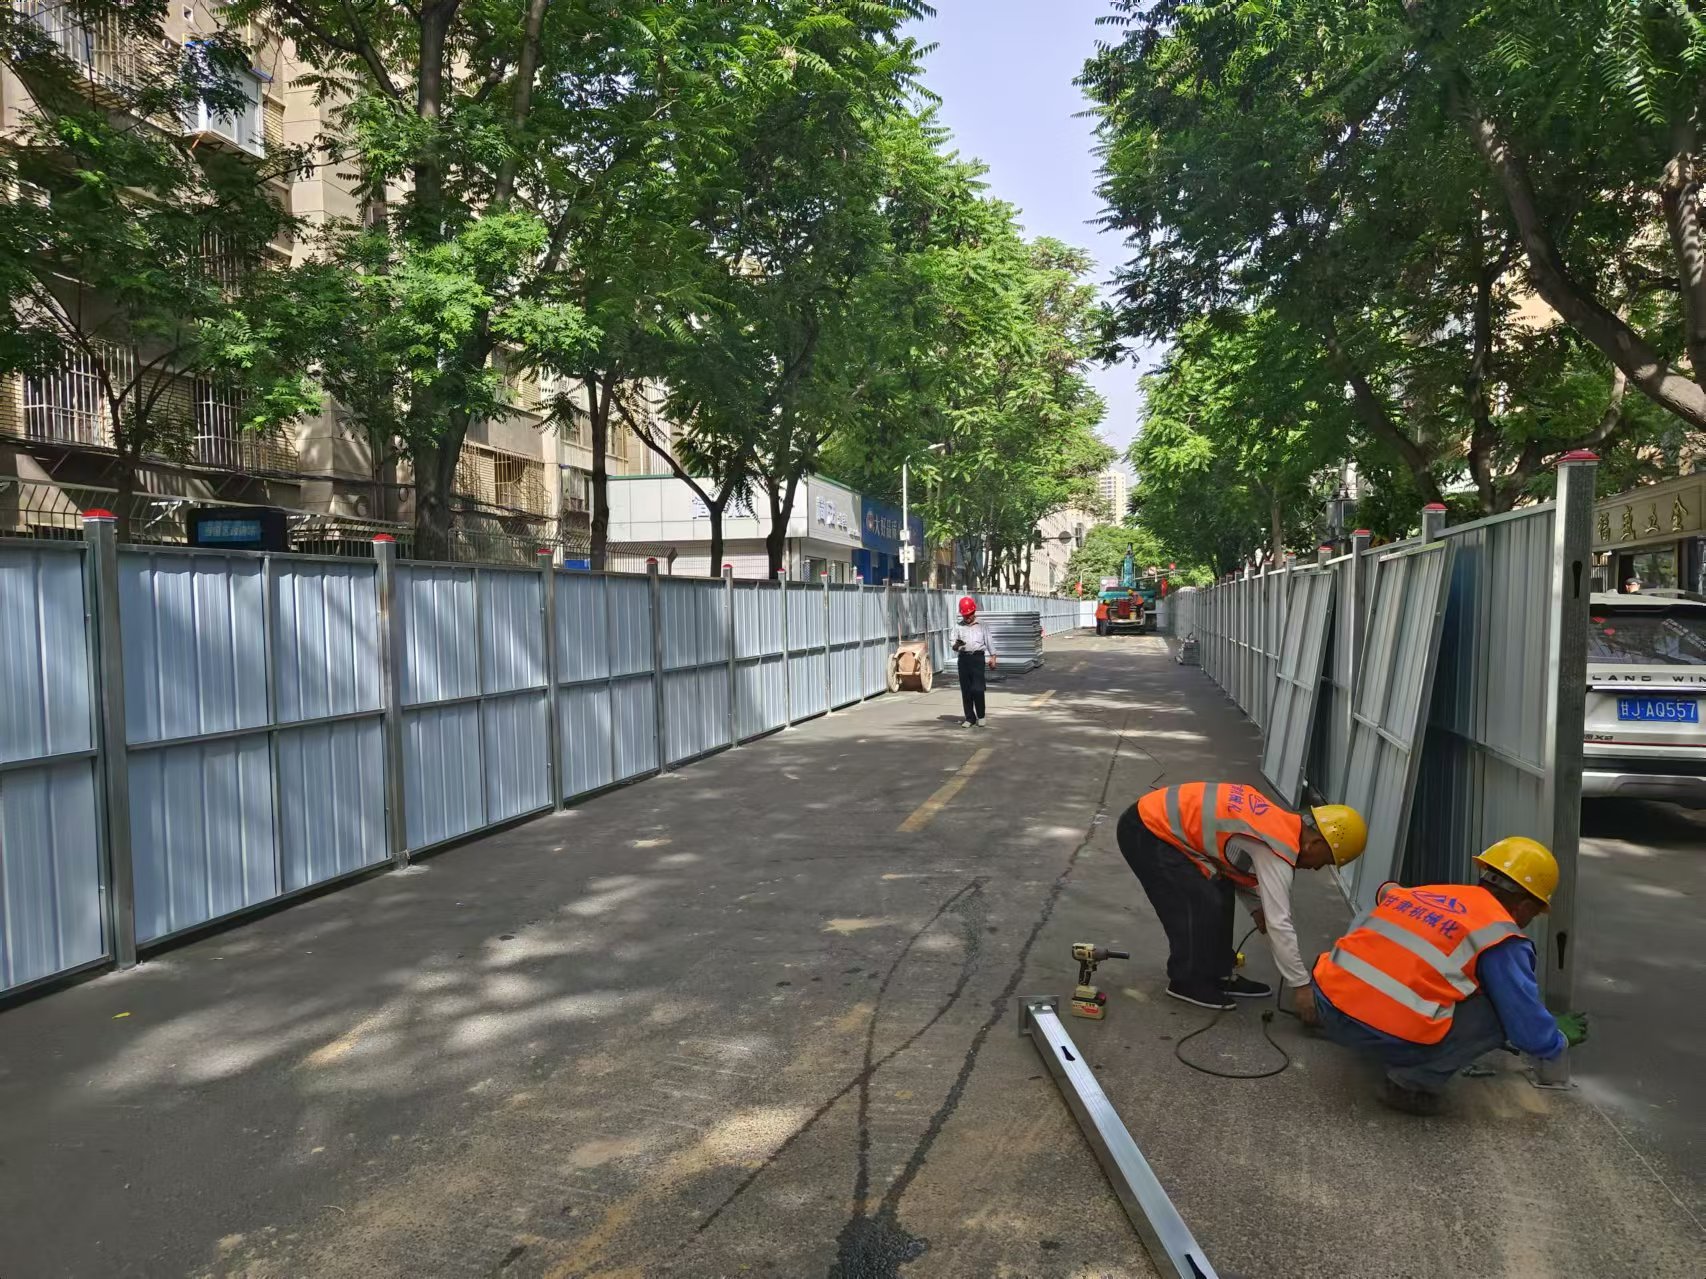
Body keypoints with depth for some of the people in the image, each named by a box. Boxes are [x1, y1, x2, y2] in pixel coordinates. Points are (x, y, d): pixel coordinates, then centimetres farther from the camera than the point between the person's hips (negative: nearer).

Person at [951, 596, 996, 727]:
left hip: (978, 658, -2)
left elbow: (989, 642, 10)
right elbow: (954, 647, 10)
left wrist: (992, 658, 1)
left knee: (977, 689, -9)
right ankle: (970, 718, 10)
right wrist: (957, 645, -13)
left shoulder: (982, 626, 9)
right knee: (966, 690, 2)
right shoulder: (958, 627, 12)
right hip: (964, 658, 2)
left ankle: (981, 715, 10)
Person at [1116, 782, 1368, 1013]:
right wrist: (1302, 985, -12)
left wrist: (1256, 906, 14)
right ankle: (1188, 982, 7)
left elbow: (1238, 864, 24)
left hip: (1161, 821, 10)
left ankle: (1217, 975, 22)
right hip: (1146, 831, -10)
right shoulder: (1277, 850, -19)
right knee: (1201, 905, -10)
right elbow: (1278, 923, -19)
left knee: (1221, 894, 14)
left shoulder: (1281, 823, 9)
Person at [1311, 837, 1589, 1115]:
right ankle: (1414, 1082, 5)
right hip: (1390, 1035, -6)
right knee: (1501, 1011, 12)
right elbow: (1529, 1029, 8)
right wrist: (1561, 1036, 32)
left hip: (1327, 1007, 6)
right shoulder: (1502, 939, 3)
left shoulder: (1422, 893, 20)